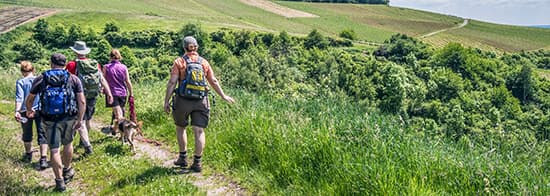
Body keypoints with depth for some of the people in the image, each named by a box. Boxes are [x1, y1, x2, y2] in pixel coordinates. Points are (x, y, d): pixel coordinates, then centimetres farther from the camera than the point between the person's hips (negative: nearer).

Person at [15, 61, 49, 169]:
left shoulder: (20, 82, -5)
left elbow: (19, 98, -16)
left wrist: (17, 111, -22)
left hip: (26, 111, 0)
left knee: (27, 134, 19)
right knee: (42, 134, 0)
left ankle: (28, 155, 36)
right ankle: (43, 159, -11)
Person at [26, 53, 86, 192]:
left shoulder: (40, 79, 1)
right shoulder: (74, 79, 0)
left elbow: (29, 99, 10)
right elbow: (82, 101, -5)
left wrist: (29, 111, 31)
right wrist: (80, 119, 2)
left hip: (50, 119, -1)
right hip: (69, 118, 1)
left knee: (54, 150, 5)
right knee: (67, 144, 22)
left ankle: (60, 182, 8)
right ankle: (67, 171, 40)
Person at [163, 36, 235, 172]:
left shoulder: (179, 62, -2)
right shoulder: (204, 62, 8)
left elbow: (172, 83, -7)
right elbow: (214, 81, 12)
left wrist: (166, 101, -2)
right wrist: (223, 96, 22)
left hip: (183, 100, -2)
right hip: (201, 101, 2)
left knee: (180, 127, 18)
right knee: (199, 131, 2)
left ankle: (183, 158, 21)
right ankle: (197, 162, 2)